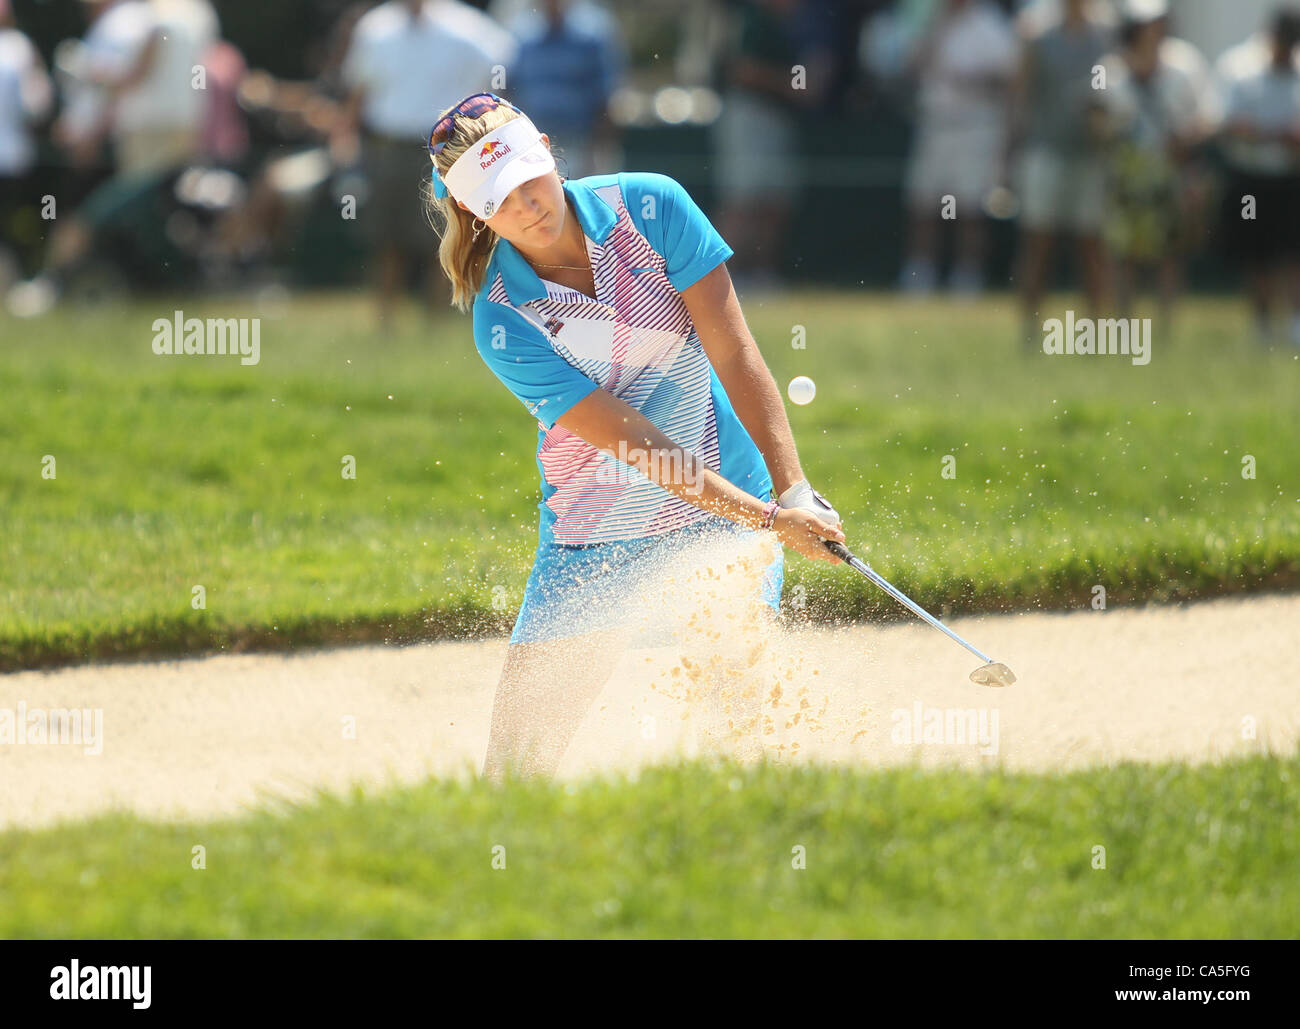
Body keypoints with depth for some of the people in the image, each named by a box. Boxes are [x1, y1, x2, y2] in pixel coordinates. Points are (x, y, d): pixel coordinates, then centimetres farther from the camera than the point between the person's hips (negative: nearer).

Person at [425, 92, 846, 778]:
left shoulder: (651, 207, -11)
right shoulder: (503, 323, -17)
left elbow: (735, 355, -9)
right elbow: (635, 442, -20)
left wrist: (792, 489, -18)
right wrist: (769, 520, -26)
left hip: (726, 504, 1)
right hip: (594, 537, -1)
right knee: (517, 761, -5)